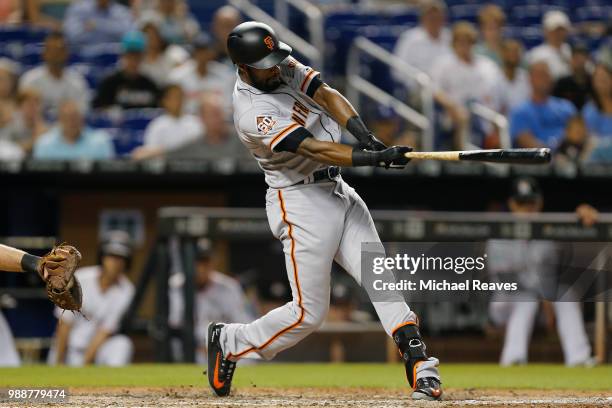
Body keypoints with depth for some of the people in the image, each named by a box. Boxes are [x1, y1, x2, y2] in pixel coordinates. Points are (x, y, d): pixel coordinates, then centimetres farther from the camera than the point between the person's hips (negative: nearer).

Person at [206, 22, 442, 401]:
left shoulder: (285, 67, 3)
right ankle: (229, 342, 17)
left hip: (338, 192, 8)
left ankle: (421, 366, -11)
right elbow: (316, 149, -29)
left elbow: (326, 94, -8)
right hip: (301, 203, -8)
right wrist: (376, 158, -36)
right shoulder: (253, 114, -23)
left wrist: (365, 135, -24)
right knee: (309, 312, -3)